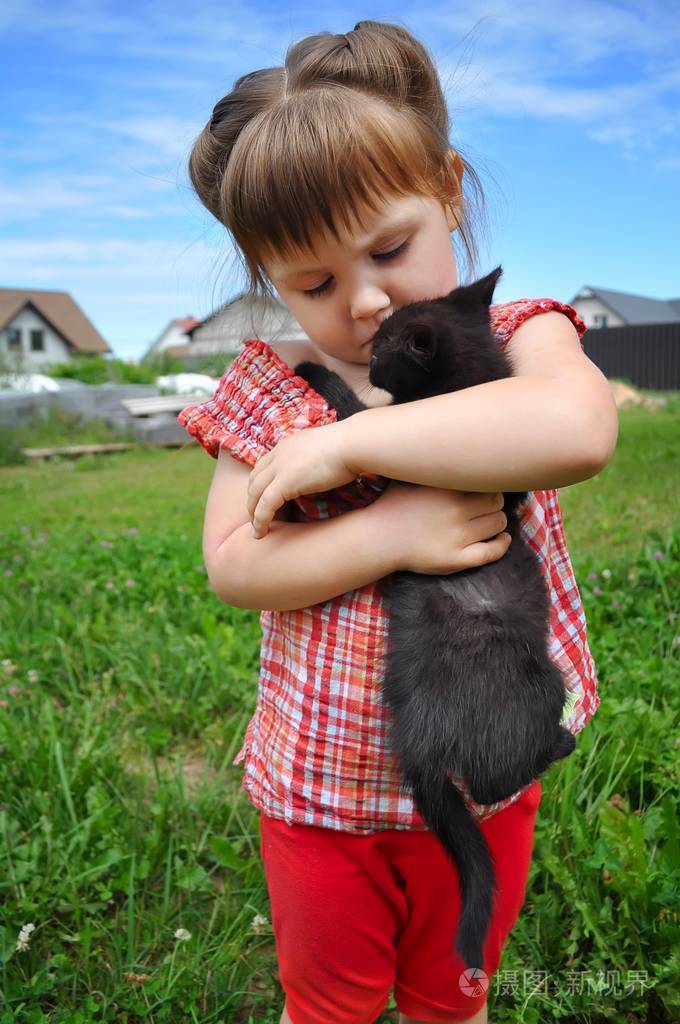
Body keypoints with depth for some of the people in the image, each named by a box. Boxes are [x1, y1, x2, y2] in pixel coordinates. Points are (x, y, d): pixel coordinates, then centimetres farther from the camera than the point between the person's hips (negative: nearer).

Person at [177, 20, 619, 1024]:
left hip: (485, 784, 0)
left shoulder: (512, 338, -9)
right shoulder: (270, 388, -7)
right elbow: (231, 566, -13)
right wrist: (390, 534, -27)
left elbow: (578, 426, -33)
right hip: (320, 790, 1)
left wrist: (347, 443, -31)